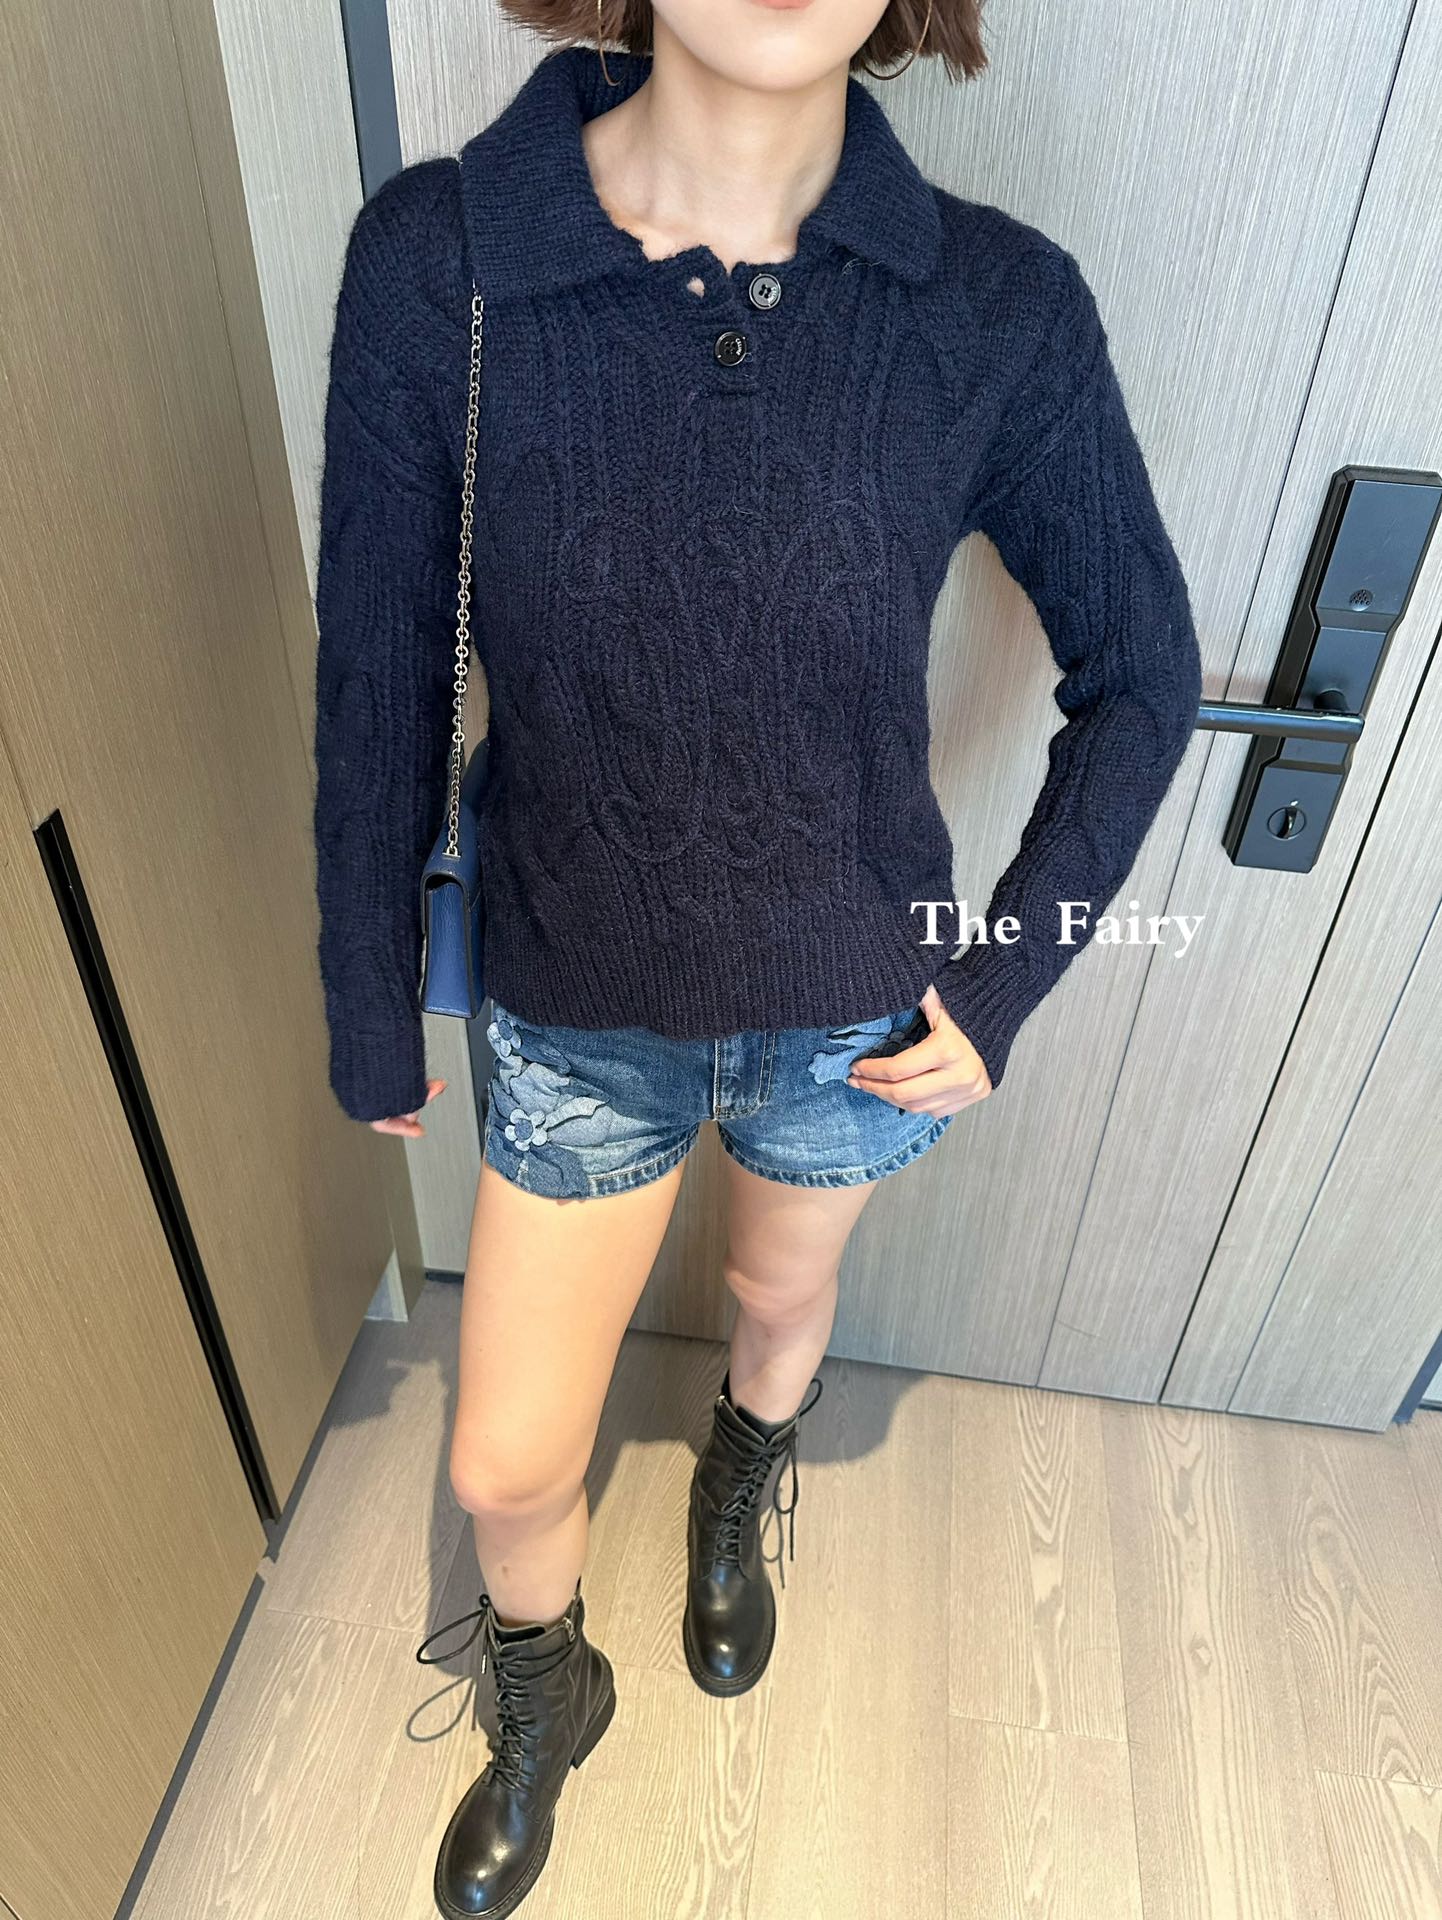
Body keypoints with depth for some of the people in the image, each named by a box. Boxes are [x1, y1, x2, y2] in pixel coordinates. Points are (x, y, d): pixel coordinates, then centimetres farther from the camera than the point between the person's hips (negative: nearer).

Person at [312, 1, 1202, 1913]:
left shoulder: (1001, 307, -16)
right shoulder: (433, 261, -17)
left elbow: (1140, 671, -3)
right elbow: (379, 686, -8)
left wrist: (1012, 981, -6)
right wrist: (370, 1012, 2)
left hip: (856, 1007, 1)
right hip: (579, 1014, 0)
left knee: (783, 1299, 29)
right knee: (507, 1467, 14)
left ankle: (736, 1502, 67)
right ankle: (545, 1704, 53)